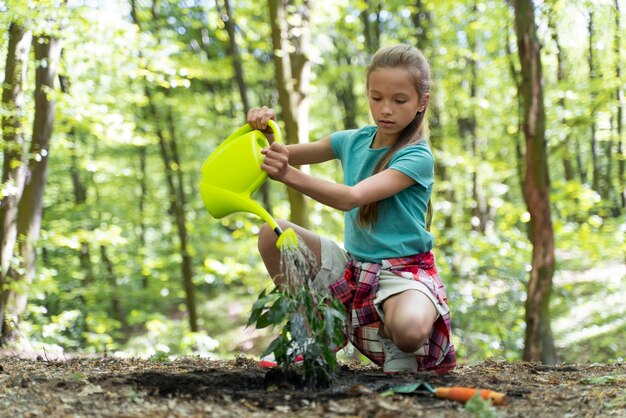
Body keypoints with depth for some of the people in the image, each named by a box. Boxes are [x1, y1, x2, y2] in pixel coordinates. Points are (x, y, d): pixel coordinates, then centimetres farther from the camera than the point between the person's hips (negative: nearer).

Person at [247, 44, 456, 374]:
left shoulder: (417, 157, -16)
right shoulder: (353, 141, 4)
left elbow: (352, 198, -30)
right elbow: (287, 156, 8)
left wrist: (289, 176, -43)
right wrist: (265, 130, -15)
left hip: (403, 270, -6)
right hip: (353, 268, 6)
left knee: (408, 331, -39)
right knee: (272, 234, -12)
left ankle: (398, 349, 1)